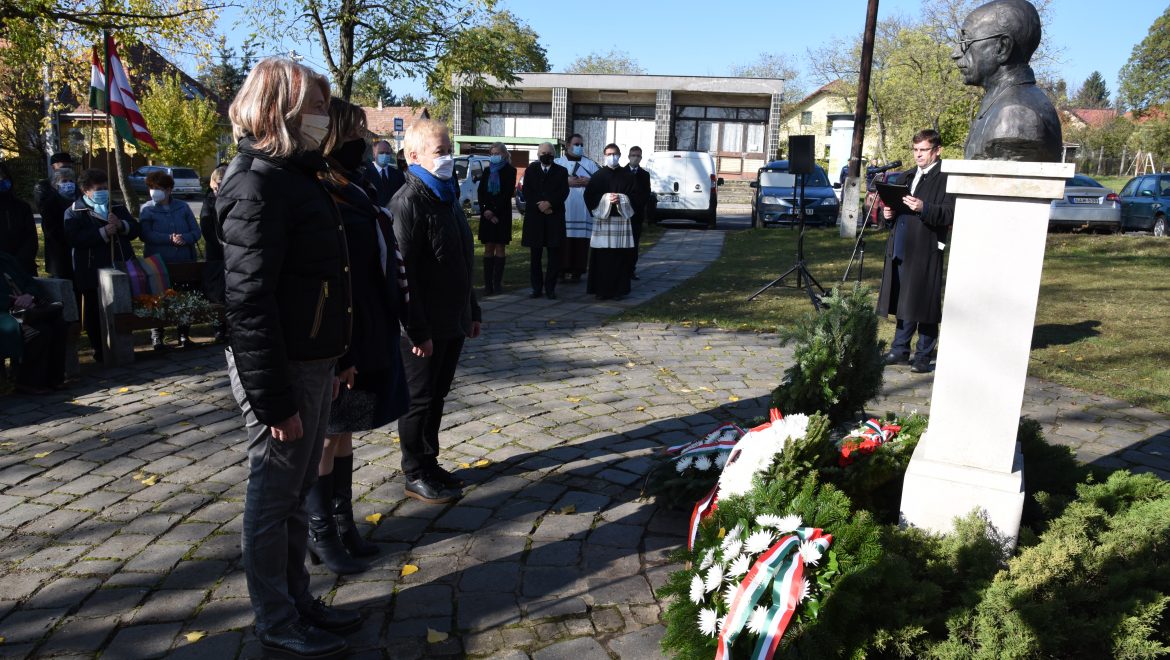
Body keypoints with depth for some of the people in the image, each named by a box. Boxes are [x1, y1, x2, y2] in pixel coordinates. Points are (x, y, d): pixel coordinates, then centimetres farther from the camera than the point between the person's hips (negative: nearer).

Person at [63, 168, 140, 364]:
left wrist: (121, 225, -13)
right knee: (96, 314, 2)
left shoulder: (118, 208, 16)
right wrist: (104, 232, -23)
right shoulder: (74, 213, 0)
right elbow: (74, 238, -15)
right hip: (93, 273, -4)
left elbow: (135, 229, 8)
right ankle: (100, 351, 12)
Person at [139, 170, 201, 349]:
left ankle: (184, 335, 18)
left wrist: (185, 238, -17)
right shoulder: (147, 210, 3)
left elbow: (196, 231, 4)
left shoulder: (182, 207, 9)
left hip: (185, 262, 2)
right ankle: (156, 336, 15)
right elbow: (146, 235, -12)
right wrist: (170, 239, -23)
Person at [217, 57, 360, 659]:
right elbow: (248, 301, -22)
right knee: (273, 500, 5)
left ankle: (298, 601, 33)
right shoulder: (258, 184, -17)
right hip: (280, 371, -9)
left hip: (311, 364, 9)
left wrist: (330, 364, 19)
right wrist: (273, 399, -22)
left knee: (295, 494, 18)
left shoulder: (295, 175, 13)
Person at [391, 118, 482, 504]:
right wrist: (418, 330, -23)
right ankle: (416, 476, 18)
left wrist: (472, 311, 19)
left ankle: (429, 463, 31)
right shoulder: (408, 202, -16)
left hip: (453, 321, 9)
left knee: (436, 395, 17)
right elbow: (403, 272, -21)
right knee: (419, 400, 4)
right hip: (424, 327, -8)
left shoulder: (448, 197, 13)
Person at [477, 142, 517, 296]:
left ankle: (497, 283, 0)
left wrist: (494, 211, -14)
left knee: (499, 247, -1)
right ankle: (488, 283, 0)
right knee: (488, 248, 1)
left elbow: (508, 193, -9)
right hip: (487, 214, 4)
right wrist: (484, 211, -8)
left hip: (502, 214, -4)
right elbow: (481, 192, 7)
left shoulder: (509, 171, 0)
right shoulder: (487, 171, 13)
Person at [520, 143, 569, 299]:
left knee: (554, 255, -2)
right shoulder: (530, 170, 12)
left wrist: (550, 203, -16)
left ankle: (550, 288, 5)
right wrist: (540, 206, -11)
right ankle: (537, 288, 9)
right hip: (534, 217, 1)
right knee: (535, 255, 3)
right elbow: (527, 192, 2)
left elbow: (564, 192, -2)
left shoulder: (561, 171, 10)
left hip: (555, 217, -1)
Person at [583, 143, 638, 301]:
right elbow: (589, 196, 2)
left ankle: (619, 289, 6)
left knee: (620, 256, -2)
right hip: (602, 219, -1)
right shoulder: (598, 176, 8)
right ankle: (601, 289, 3)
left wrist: (620, 199, -12)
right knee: (602, 256, -4)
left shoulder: (628, 176, 9)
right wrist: (606, 199, -12)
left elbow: (635, 196, 5)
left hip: (622, 219, 1)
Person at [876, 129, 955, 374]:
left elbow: (950, 214, -15)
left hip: (926, 250, -7)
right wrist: (887, 212, 5)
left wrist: (924, 208, -28)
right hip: (900, 248, 7)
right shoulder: (907, 177, 20)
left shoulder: (945, 178, -6)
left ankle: (924, 356, 8)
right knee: (903, 302, 14)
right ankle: (900, 350, 23)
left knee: (924, 305, -1)